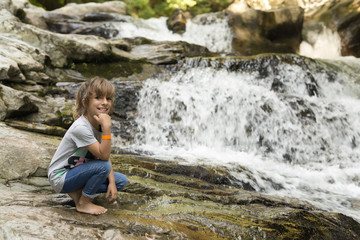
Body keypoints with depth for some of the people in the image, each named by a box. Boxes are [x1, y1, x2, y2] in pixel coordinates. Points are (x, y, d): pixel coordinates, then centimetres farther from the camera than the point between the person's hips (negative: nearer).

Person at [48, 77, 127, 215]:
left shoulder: (101, 123, -3)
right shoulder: (80, 127, -28)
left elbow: (106, 154, 1)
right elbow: (103, 156, -30)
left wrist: (112, 182, -8)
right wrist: (107, 127, -38)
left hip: (76, 172, 8)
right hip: (60, 178, -8)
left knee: (121, 181, 2)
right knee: (103, 166, -29)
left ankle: (78, 192, 5)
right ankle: (83, 203, -9)